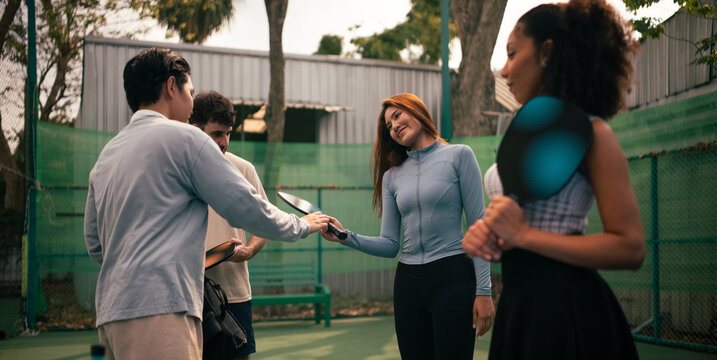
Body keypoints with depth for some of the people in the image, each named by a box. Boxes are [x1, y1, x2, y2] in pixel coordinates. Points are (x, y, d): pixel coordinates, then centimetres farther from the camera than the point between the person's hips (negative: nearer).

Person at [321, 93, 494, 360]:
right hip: (408, 281, 4)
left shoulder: (458, 155, 0)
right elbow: (390, 245, 7)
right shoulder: (392, 176, 12)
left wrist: (483, 290, -10)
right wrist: (346, 237, -10)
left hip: (453, 278, -4)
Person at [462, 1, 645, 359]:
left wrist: (521, 235, -18)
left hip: (565, 307, -7)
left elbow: (629, 248, -18)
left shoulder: (587, 132, -11)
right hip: (518, 302, 8)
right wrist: (484, 236, -4)